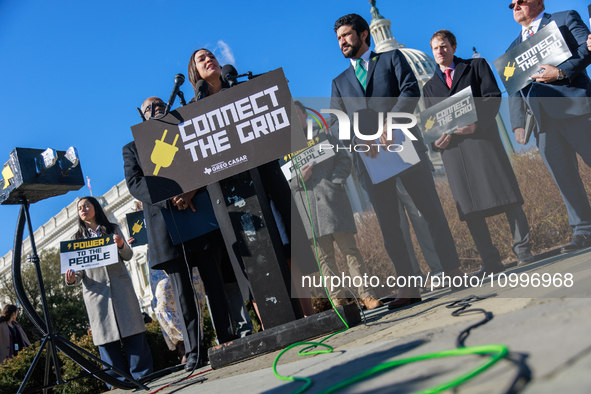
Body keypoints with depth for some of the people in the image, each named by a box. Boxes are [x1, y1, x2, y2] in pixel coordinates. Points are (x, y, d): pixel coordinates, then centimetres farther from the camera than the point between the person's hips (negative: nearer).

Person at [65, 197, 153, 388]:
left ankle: (141, 374, 1)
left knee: (131, 328, -4)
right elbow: (79, 269, 7)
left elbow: (128, 256, 7)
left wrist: (122, 245, -16)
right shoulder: (78, 238, 14)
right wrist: (72, 279, -16)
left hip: (120, 286, -1)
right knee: (105, 335, -1)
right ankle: (118, 379, 3)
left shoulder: (113, 229, 13)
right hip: (95, 290, 1)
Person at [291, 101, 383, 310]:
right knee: (325, 255, 2)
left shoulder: (322, 135, 16)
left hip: (332, 199, 0)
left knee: (349, 247, -4)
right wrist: (299, 178, -11)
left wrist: (336, 181, -5)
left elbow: (344, 158, 10)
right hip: (307, 204, 1)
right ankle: (338, 298, 10)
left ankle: (366, 295, -1)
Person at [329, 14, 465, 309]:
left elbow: (411, 90, -2)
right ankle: (408, 288, 4)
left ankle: (453, 272, 7)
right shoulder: (339, 82, 23)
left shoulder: (392, 58, 15)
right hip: (369, 157, 3)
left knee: (430, 209, -1)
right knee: (389, 224, 1)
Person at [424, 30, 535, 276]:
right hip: (452, 147, 3)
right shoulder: (429, 87, 23)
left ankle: (523, 251, -1)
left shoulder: (476, 66, 14)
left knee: (505, 192, -9)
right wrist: (437, 139, -6)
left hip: (481, 136, -3)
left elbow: (493, 96, 1)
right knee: (468, 205, -1)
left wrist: (476, 123, -15)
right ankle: (490, 261, 2)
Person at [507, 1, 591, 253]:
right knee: (564, 178, 2)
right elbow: (515, 90, 19)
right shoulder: (514, 48, 24)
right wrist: (518, 123, 8)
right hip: (542, 118, 4)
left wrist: (561, 71, -16)